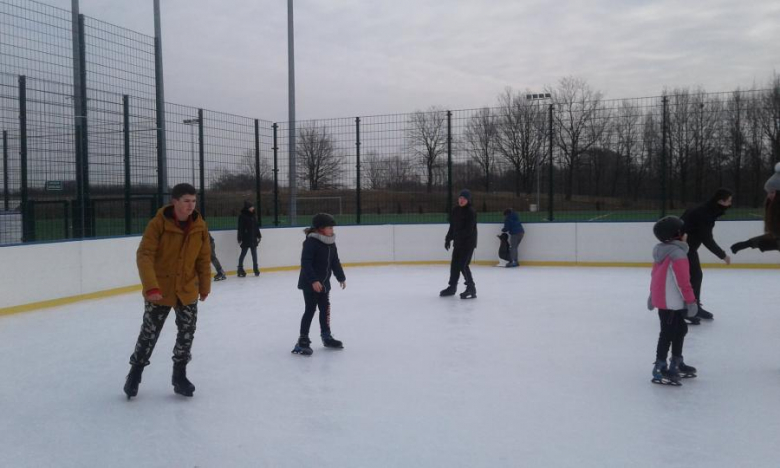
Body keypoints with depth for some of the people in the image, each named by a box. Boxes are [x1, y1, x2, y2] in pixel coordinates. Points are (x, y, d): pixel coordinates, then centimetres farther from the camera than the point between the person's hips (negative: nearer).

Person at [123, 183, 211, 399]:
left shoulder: (200, 226, -5)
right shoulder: (158, 224, -18)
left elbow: (204, 258, 5)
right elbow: (144, 256, -22)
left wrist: (205, 286, 11)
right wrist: (151, 287, -31)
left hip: (188, 290, 4)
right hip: (159, 291, -3)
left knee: (187, 333, 6)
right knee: (149, 333, 6)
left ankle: (179, 375, 25)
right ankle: (135, 373, 28)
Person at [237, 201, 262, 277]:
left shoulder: (254, 215, 9)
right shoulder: (242, 216, -10)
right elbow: (240, 228, -12)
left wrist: (259, 236, 14)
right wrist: (240, 238, -16)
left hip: (253, 238, 6)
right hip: (245, 239, -6)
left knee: (254, 254, 9)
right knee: (243, 253, 1)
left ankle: (256, 269, 16)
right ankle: (240, 269, 9)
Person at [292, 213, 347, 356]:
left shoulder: (331, 243, 5)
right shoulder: (311, 242, -20)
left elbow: (335, 262, 15)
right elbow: (305, 263, -25)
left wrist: (341, 277, 18)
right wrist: (313, 280, -30)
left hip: (324, 283, 8)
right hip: (310, 283, -8)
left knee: (325, 309, 14)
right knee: (310, 309, -5)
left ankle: (326, 336, 28)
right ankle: (303, 340, 2)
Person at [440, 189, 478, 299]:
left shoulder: (471, 212, -15)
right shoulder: (455, 210, 8)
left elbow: (469, 229, -21)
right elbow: (452, 226, 14)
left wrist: (457, 235, -26)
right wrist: (448, 239, 11)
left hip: (468, 242, -8)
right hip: (458, 242, 8)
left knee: (463, 265, -13)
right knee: (454, 264, 13)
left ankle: (471, 289, -4)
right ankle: (452, 287, 28)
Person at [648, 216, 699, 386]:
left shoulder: (662, 251, 11)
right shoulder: (678, 254, -19)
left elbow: (655, 275, 20)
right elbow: (683, 280, -20)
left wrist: (653, 295, 29)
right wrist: (691, 300, -13)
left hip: (662, 299, 10)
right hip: (670, 302, -10)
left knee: (680, 329, 20)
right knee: (668, 333, -5)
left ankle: (677, 364, 31)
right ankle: (660, 369, 0)